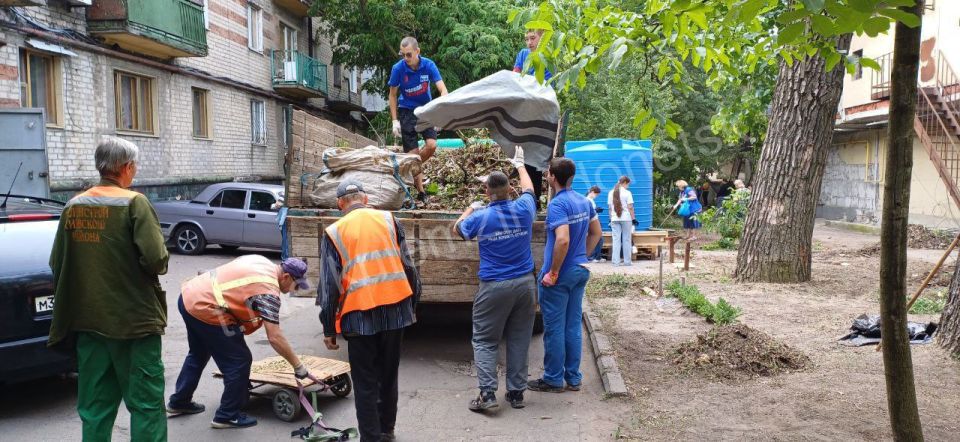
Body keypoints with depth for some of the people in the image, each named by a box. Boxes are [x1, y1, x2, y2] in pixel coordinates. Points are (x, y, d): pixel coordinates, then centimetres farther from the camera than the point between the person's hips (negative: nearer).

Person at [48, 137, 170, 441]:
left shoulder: (73, 206, 5)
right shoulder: (134, 202, -12)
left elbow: (57, 264, 9)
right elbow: (156, 259, -20)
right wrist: (160, 261, 2)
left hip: (87, 321, 6)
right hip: (134, 319, -6)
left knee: (94, 406, 13)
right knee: (146, 404, 3)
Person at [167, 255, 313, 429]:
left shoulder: (262, 262, 8)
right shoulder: (269, 291, -16)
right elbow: (274, 337, -20)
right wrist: (298, 365, -12)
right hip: (205, 309, -10)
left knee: (198, 354, 30)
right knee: (239, 362, 0)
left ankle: (178, 402, 45)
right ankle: (227, 416, 12)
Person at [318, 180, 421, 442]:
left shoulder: (334, 232, 1)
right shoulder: (388, 220, 5)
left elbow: (329, 285, -1)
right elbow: (408, 266, 4)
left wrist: (329, 329, 5)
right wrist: (413, 304, 15)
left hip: (360, 314, -3)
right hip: (396, 309, 3)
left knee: (365, 383, 9)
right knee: (388, 375, 18)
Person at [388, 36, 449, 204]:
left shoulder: (428, 65, -13)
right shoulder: (398, 68, -15)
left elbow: (442, 89, -16)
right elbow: (393, 95, -2)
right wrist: (395, 121, -6)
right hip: (407, 111, -2)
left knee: (431, 146, -15)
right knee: (412, 152, -5)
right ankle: (421, 192, 6)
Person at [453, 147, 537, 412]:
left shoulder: (480, 217, -8)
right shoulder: (523, 209, -2)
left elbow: (457, 230, 14)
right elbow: (528, 188, 23)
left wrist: (470, 209, 29)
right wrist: (519, 165, 39)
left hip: (494, 286, -3)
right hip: (525, 283, 3)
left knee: (485, 340, 5)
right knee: (519, 340, 10)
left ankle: (487, 393, -4)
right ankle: (516, 392, 15)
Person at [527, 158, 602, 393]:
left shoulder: (557, 204, -19)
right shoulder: (584, 201, 7)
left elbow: (563, 240, -29)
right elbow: (596, 233, 16)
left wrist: (552, 272, -21)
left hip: (559, 276, -8)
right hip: (580, 271, 8)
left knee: (554, 328, 3)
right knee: (573, 326, 15)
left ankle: (553, 379, 13)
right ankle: (573, 378, 23)